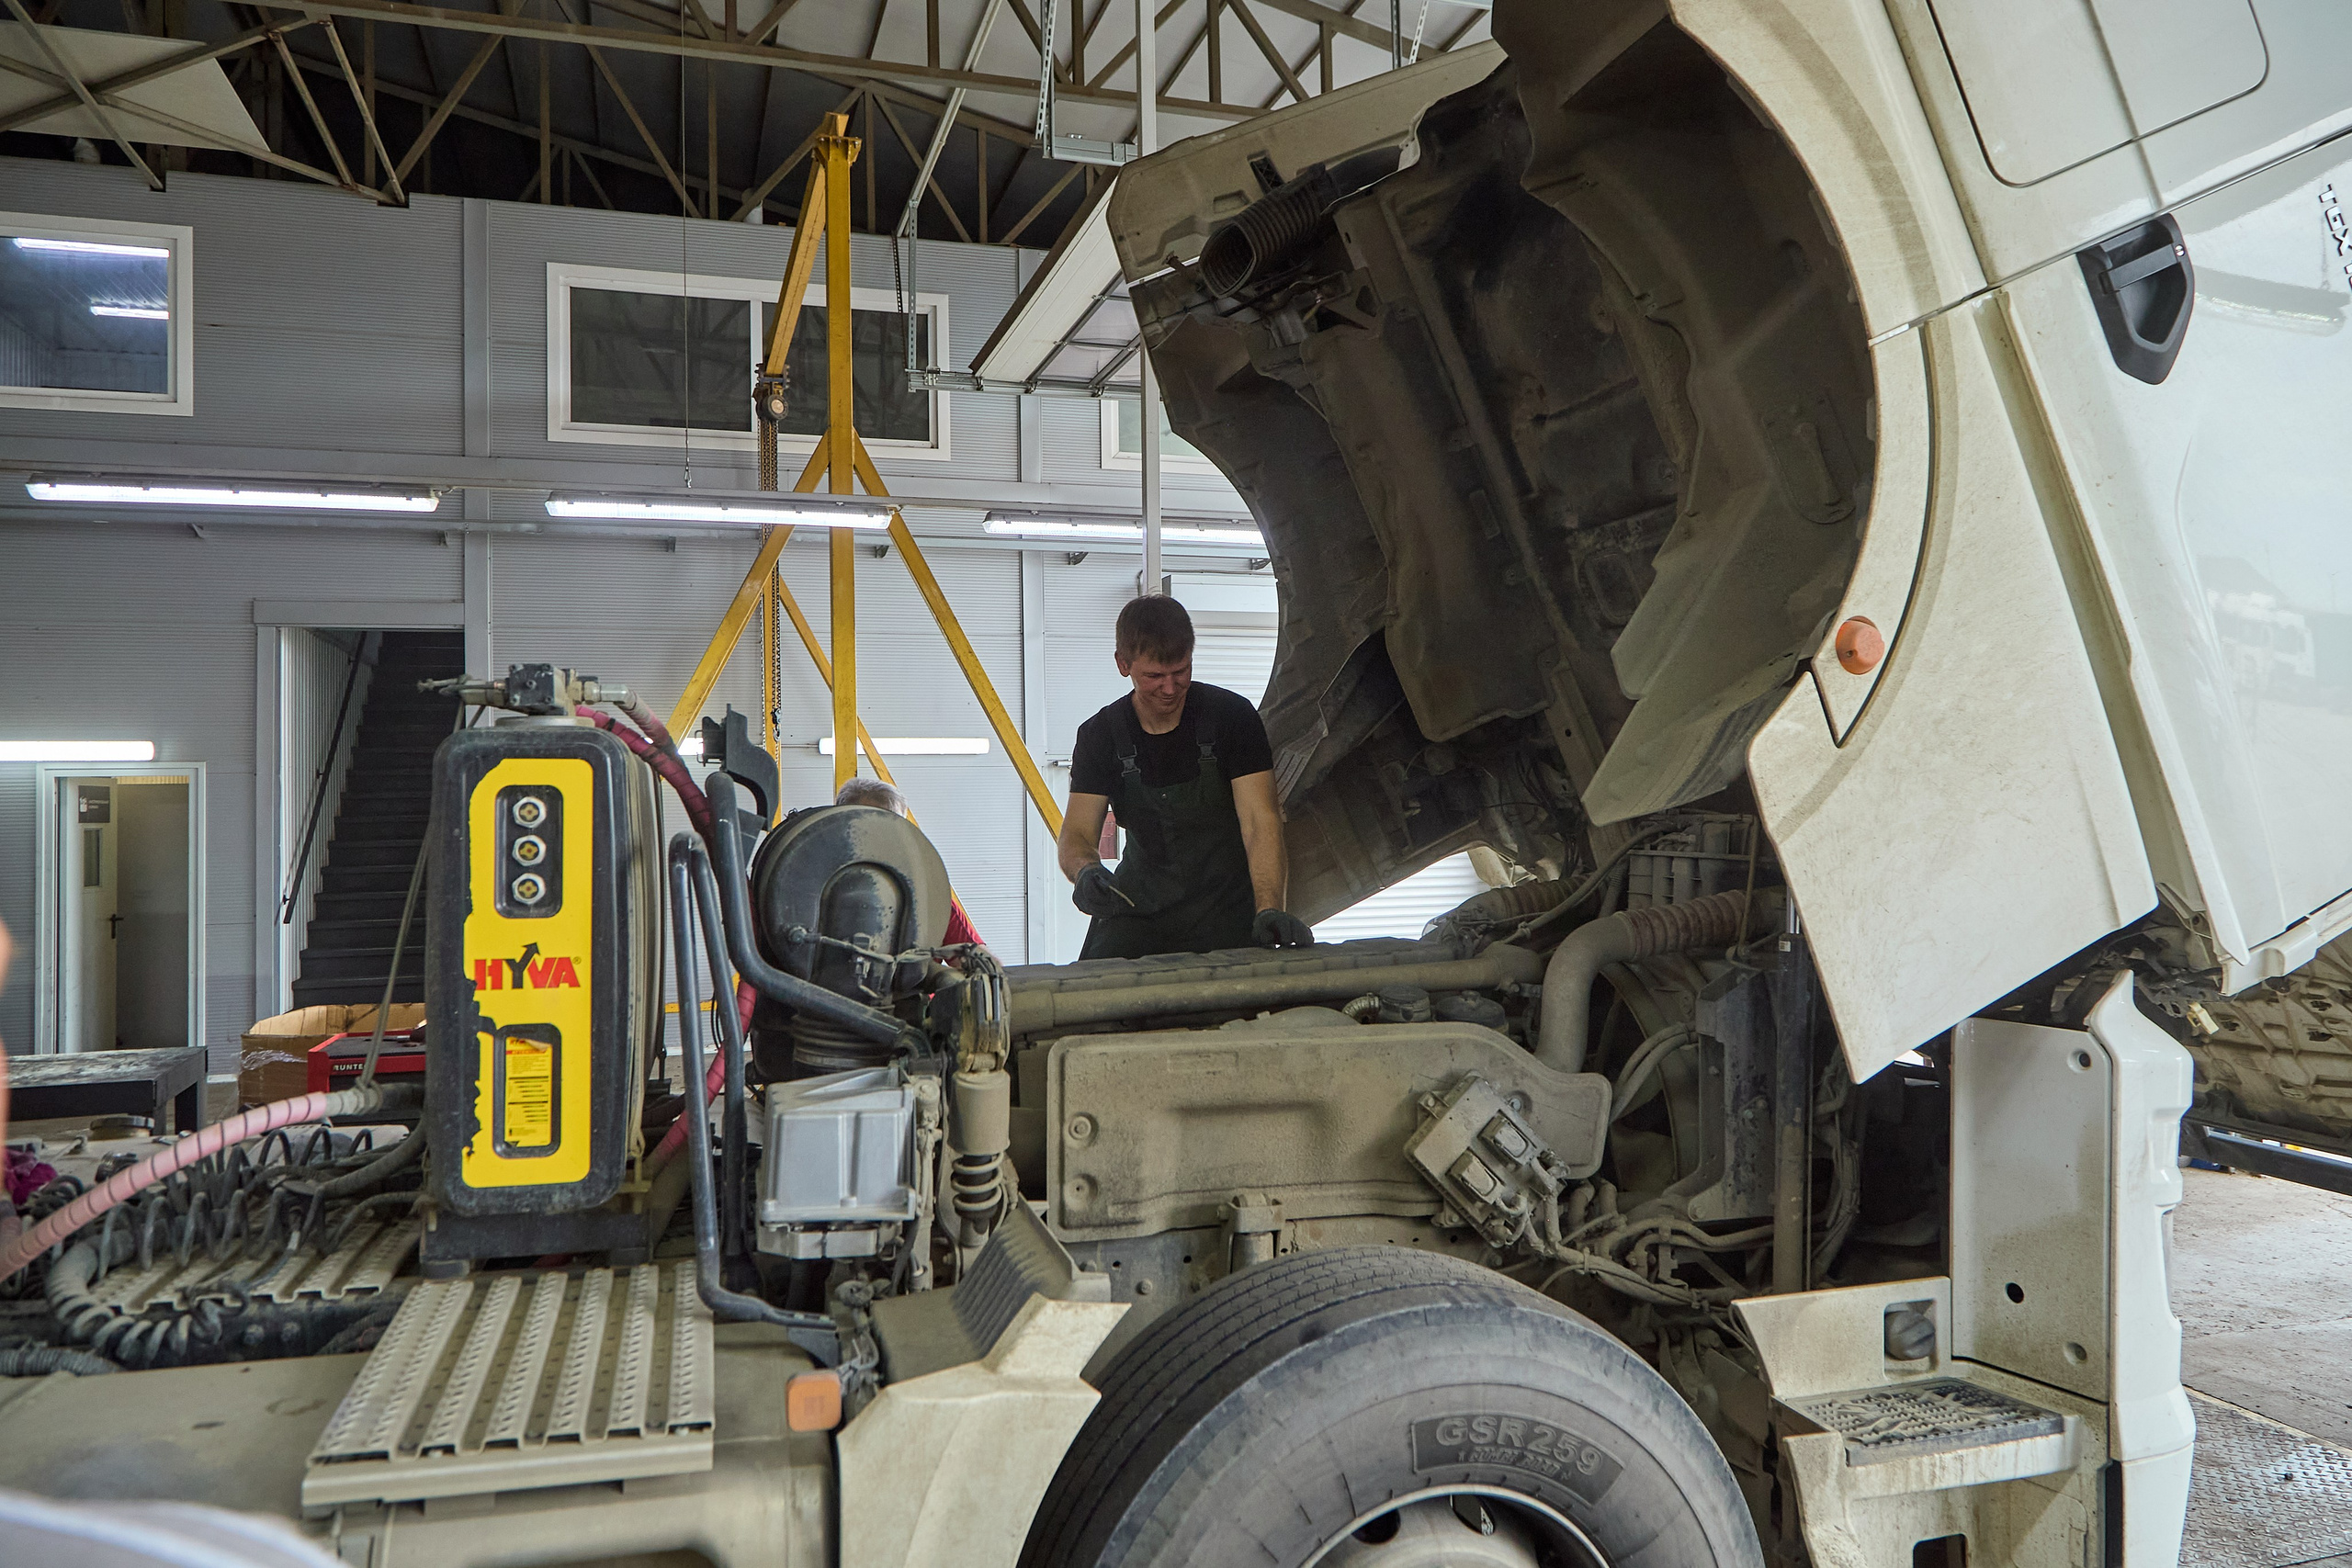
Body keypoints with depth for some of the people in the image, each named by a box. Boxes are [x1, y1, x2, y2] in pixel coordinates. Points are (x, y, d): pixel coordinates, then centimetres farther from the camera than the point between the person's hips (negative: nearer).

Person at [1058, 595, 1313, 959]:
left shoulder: (1232, 715, -8)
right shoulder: (1099, 735, 0)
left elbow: (1260, 821, -16)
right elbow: (1077, 833, -5)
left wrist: (1269, 909, -32)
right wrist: (1086, 871, -31)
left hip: (1225, 901, -2)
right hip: (1140, 902, 2)